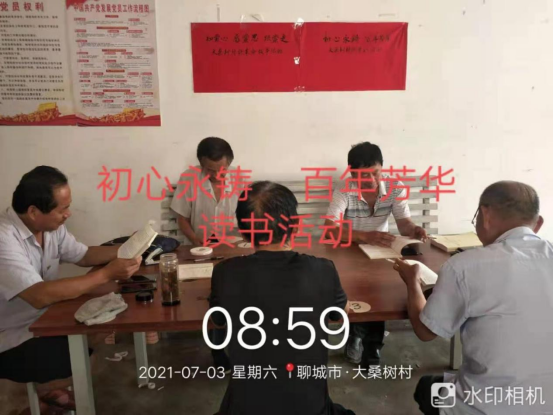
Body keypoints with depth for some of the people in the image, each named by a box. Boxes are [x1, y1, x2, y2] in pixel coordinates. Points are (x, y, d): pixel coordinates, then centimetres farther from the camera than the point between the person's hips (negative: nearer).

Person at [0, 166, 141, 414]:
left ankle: (51, 389, 17)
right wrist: (106, 274, -37)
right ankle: (45, 394, 10)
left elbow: (83, 256, 9)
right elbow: (40, 296, -39)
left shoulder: (50, 226, -3)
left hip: (43, 322, 8)